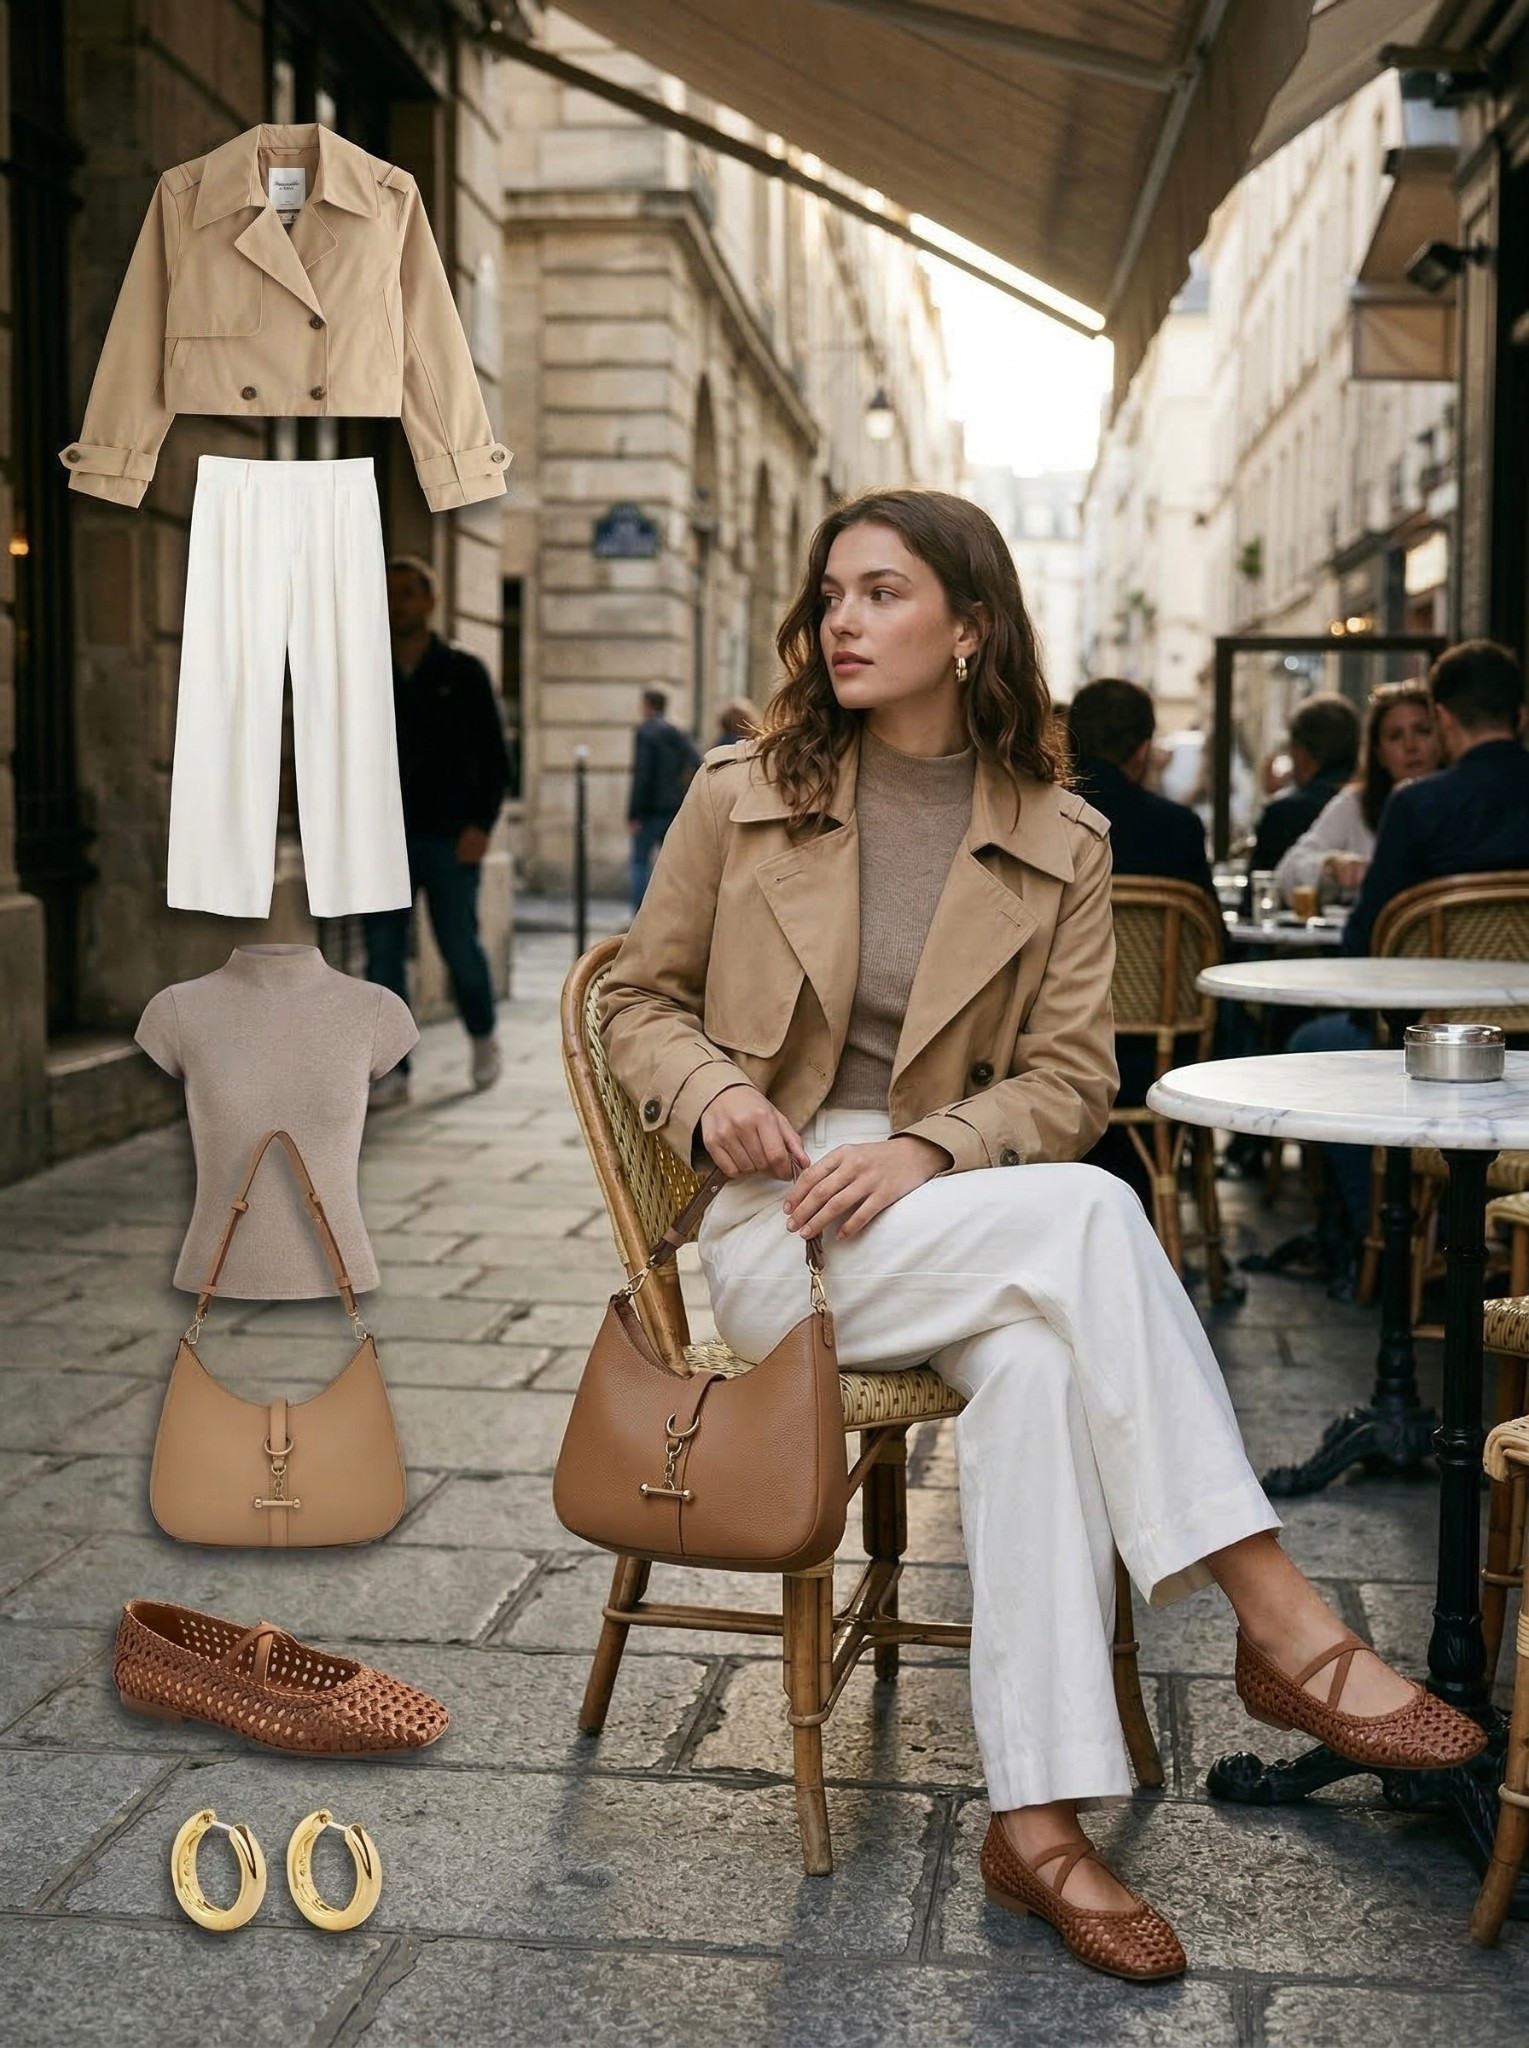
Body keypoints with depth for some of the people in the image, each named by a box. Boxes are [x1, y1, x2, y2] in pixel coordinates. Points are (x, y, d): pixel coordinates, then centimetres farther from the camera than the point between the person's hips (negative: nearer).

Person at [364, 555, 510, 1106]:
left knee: (460, 947, 0)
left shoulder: (463, 673, 3)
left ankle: (482, 1037, 26)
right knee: (383, 956, -1)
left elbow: (493, 757, 2)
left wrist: (481, 824, -9)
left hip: (449, 837, -2)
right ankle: (393, 1071, 5)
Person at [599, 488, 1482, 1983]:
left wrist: (927, 1151, -17)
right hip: (776, 1233, -2)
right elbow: (641, 1000, 11)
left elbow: (1070, 1080, 2)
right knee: (1088, 1215, -31)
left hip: (948, 1216, 2)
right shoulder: (740, 797, 5)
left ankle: (1038, 1821, -31)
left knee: (1035, 1359, -36)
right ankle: (1284, 1628, -29)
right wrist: (710, 1091, -11)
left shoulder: (1060, 843, 6)